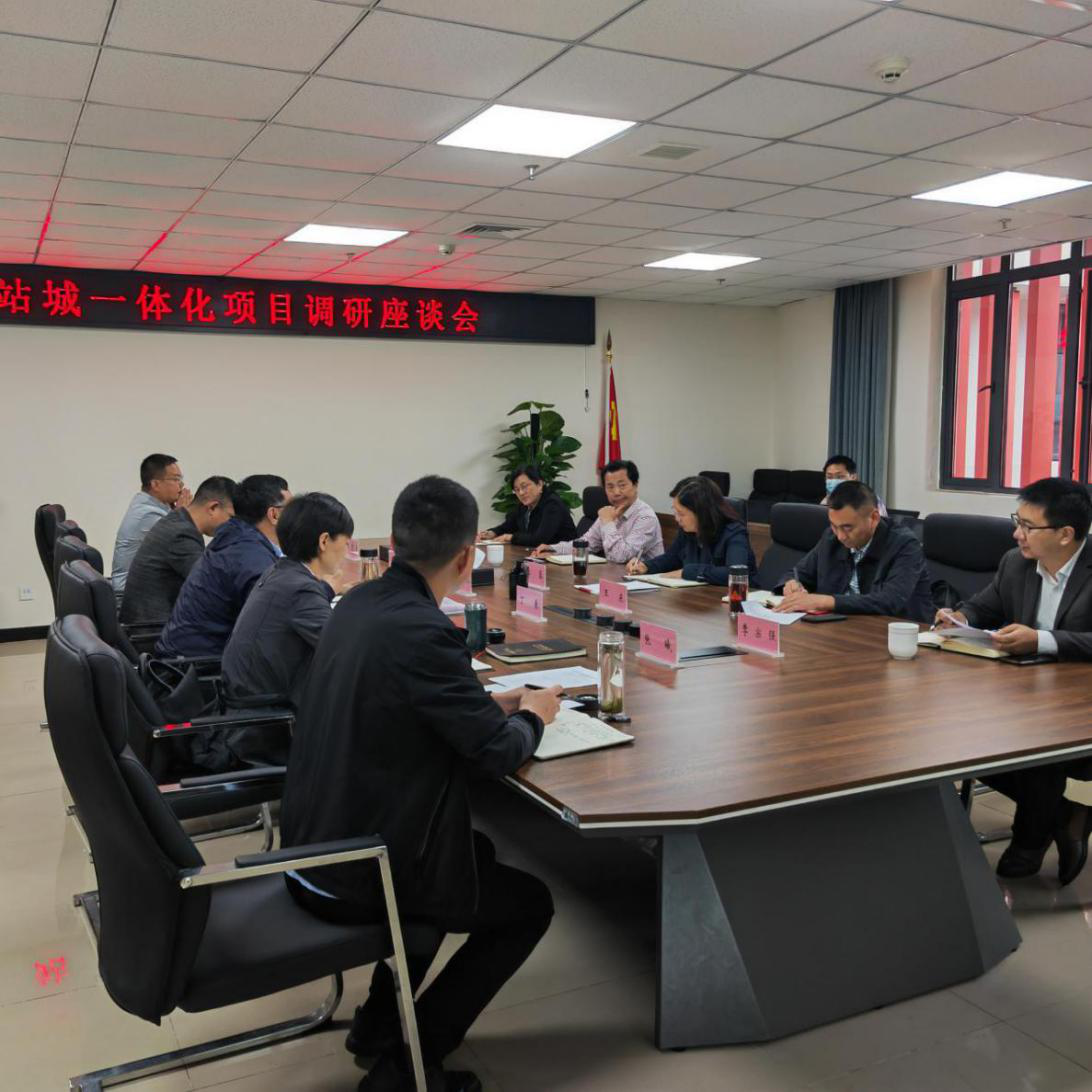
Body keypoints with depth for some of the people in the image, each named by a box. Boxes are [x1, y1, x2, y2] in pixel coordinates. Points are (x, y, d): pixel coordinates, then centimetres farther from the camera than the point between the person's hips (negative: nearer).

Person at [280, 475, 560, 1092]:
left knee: (479, 851, 29)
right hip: (355, 876, -8)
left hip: (315, 846, 8)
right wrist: (532, 717, 2)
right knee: (531, 904, 11)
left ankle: (382, 1017, 32)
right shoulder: (423, 631, -27)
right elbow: (496, 753, -19)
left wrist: (494, 703, 12)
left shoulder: (360, 603, 0)